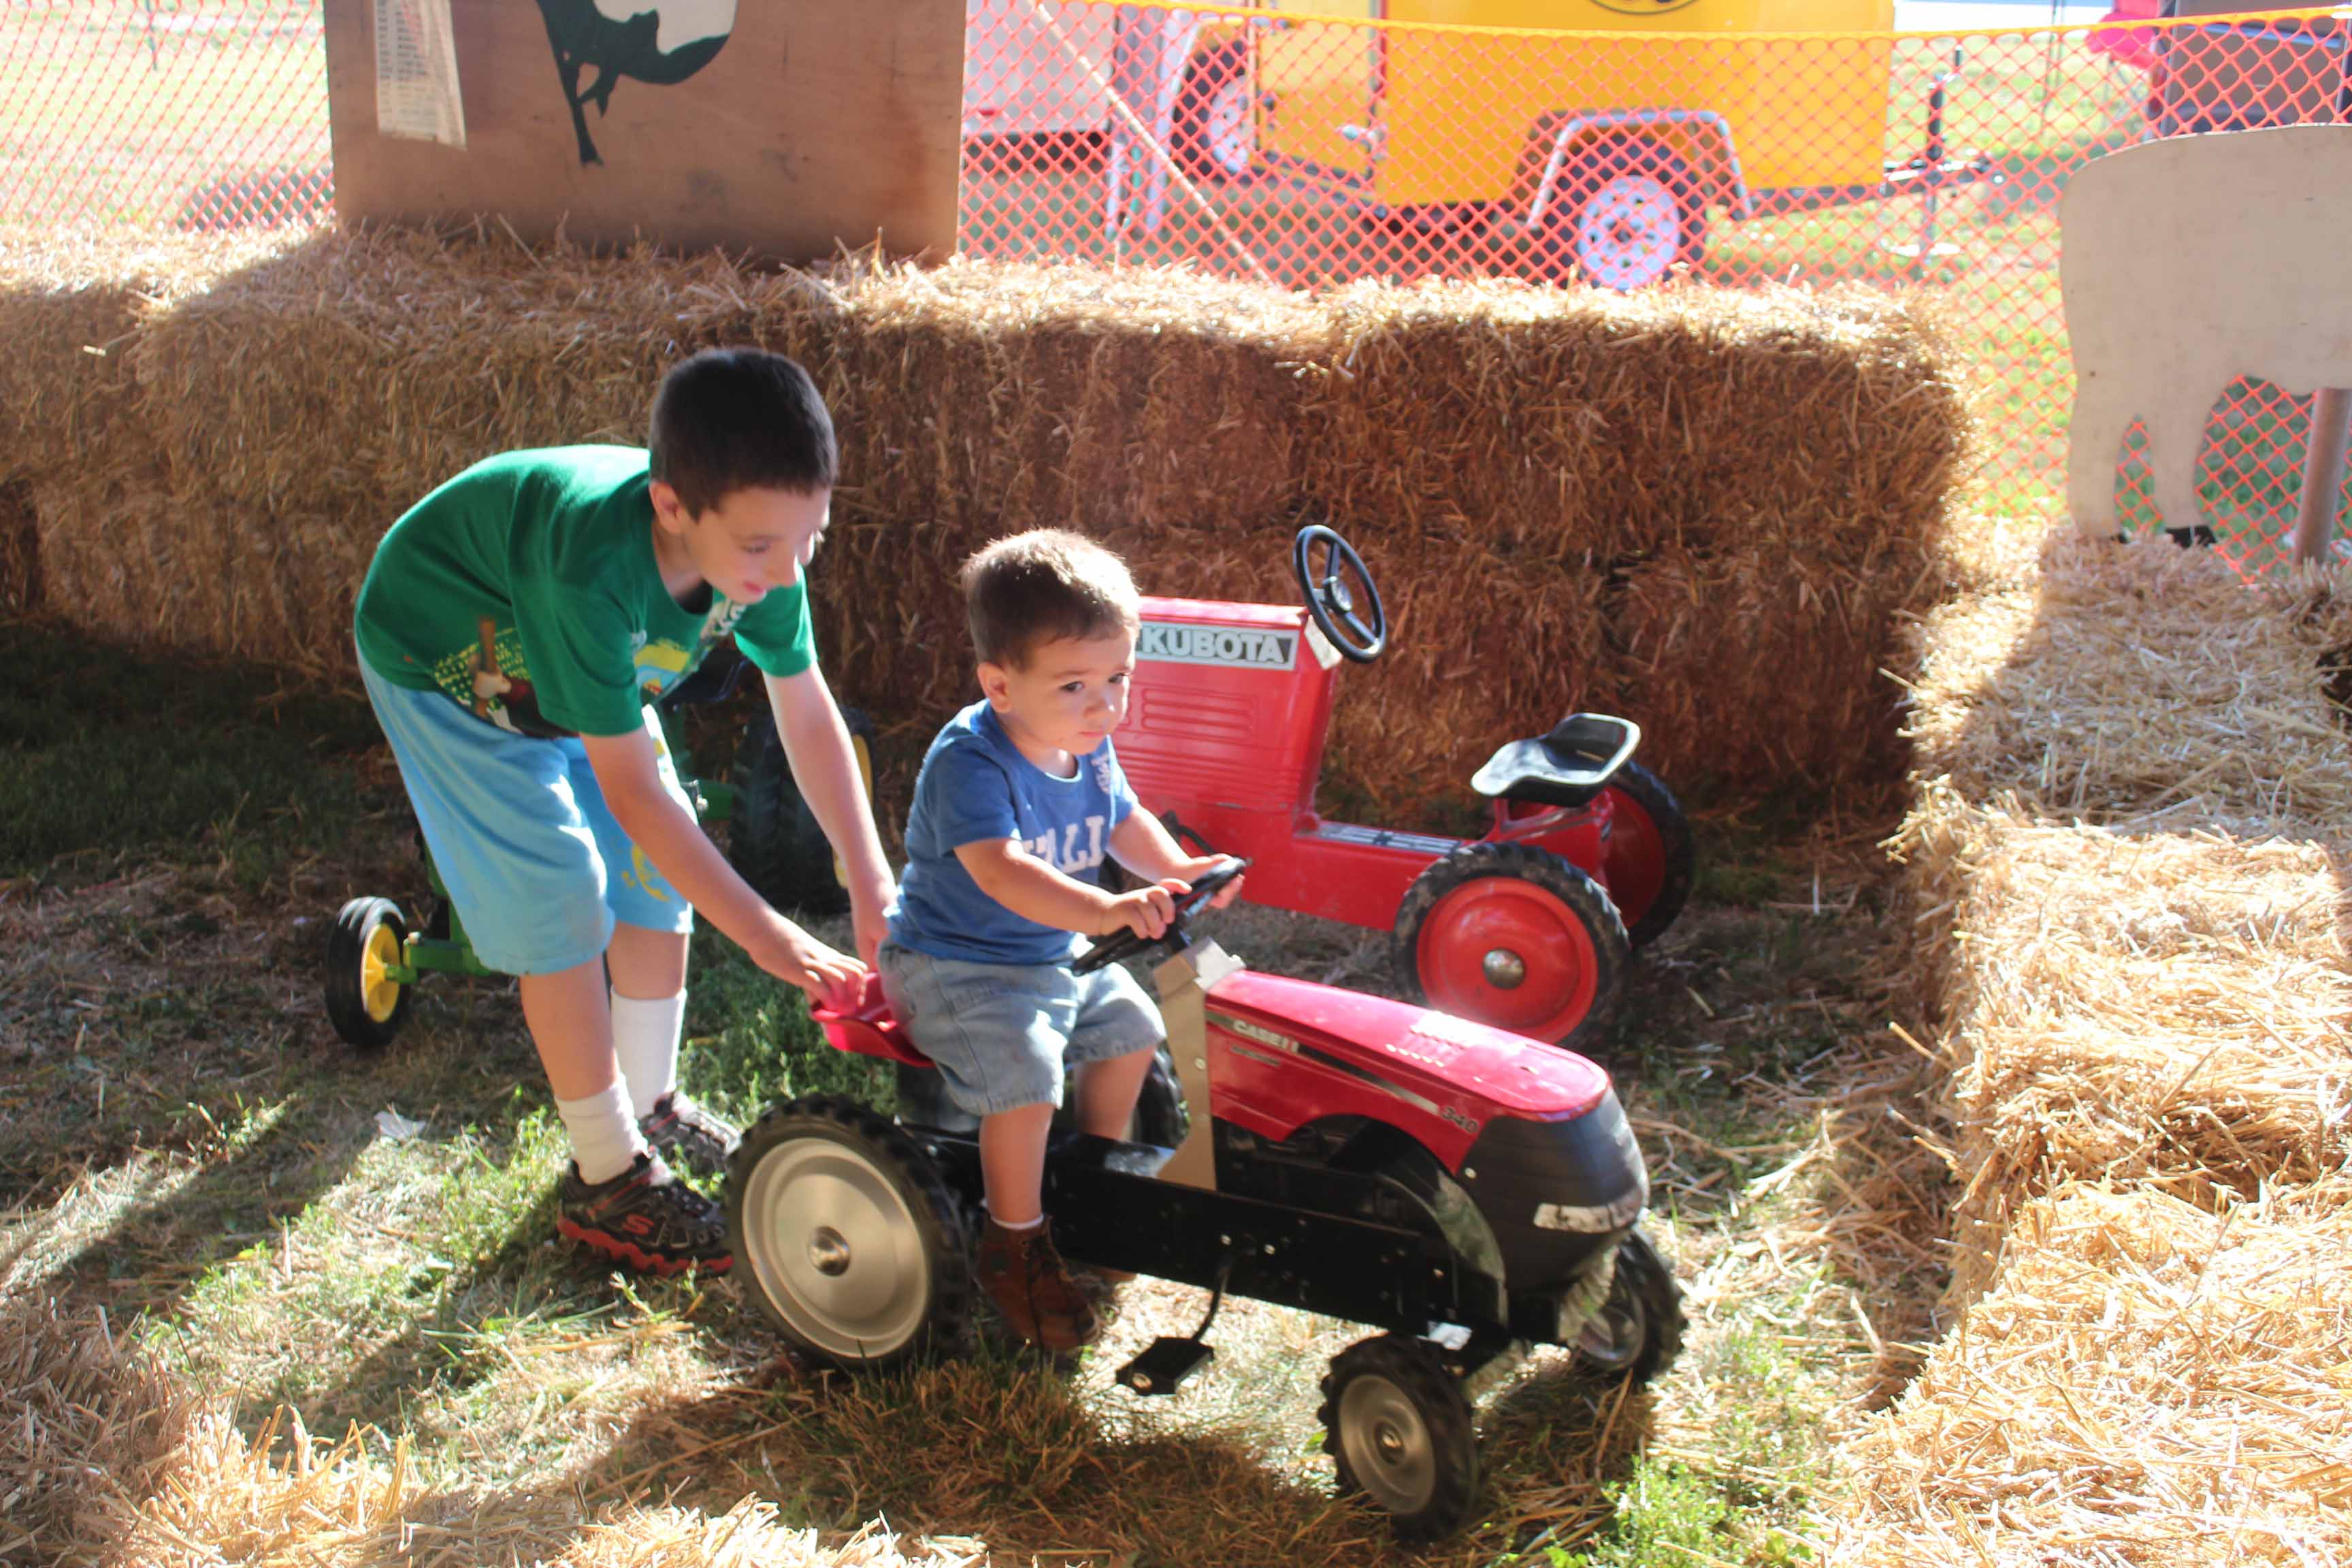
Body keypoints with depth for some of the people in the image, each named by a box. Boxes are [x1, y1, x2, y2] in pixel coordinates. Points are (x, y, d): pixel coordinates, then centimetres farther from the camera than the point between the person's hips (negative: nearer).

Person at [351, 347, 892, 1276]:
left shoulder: (758, 548, -27)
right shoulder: (596, 571, -45)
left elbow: (809, 718, -13)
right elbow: (633, 790, -37)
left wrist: (872, 884, -15)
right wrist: (765, 936, -34)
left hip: (578, 663, 6)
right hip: (445, 666, -6)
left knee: (656, 879, 5)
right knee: (564, 911, -10)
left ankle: (651, 1108, 25)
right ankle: (608, 1180, 3)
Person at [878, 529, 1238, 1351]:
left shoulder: (1089, 749, -2)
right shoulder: (969, 762, -29)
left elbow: (1124, 822, 12)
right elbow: (1001, 870, -43)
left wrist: (1175, 869, -9)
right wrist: (1106, 911, -56)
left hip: (1052, 956, 9)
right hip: (952, 968, -9)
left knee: (1130, 1025, 14)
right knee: (1025, 1073, -25)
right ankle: (1014, 1246, -3)